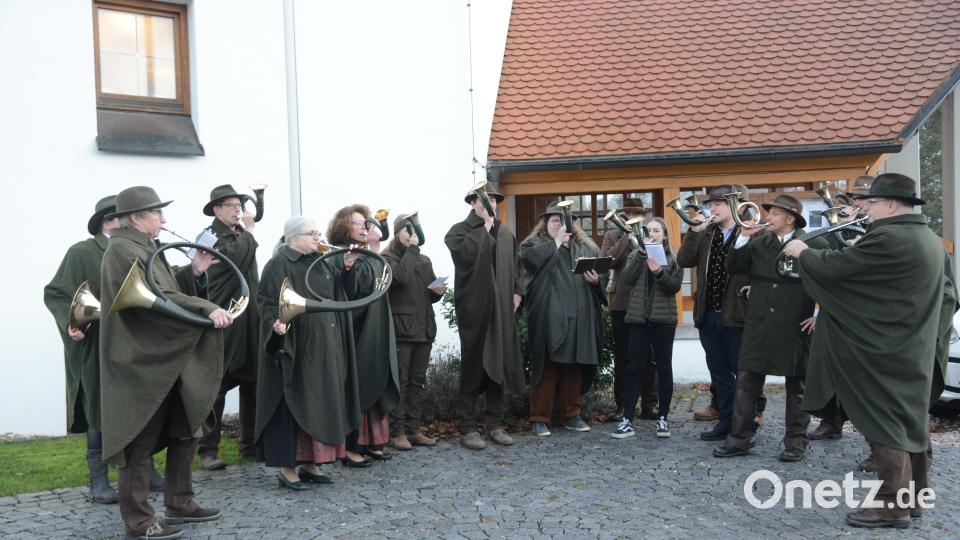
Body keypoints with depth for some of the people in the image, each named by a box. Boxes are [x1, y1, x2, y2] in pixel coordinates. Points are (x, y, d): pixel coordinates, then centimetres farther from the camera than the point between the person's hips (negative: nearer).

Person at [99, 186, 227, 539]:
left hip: (165, 358, 10)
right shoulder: (123, 249, -14)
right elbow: (159, 298, -25)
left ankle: (179, 504, 25)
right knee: (142, 441, -1)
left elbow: (167, 291, 14)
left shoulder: (144, 247, 16)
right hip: (140, 361, -10)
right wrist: (208, 309, -30)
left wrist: (194, 272, 0)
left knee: (186, 430, 14)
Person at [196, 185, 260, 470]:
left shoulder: (241, 236, 15)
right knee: (215, 388, -2)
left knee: (252, 384, 11)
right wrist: (248, 232, -13)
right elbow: (237, 259, -23)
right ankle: (208, 449, 5)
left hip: (250, 322, 8)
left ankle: (250, 443, 21)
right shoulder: (212, 238, -10)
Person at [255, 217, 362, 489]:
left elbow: (339, 292, 24)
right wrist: (276, 324, -30)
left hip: (324, 349, 7)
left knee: (320, 404, 9)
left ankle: (309, 463, 18)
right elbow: (267, 302, -13)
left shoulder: (323, 262, 13)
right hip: (294, 347, -7)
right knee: (293, 404, -3)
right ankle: (286, 467, 5)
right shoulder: (278, 265, -9)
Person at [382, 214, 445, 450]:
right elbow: (400, 277, -23)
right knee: (399, 381, -4)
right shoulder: (388, 258, -2)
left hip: (423, 328, 6)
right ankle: (397, 432, 1)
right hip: (400, 329, -6)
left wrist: (439, 291, 0)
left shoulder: (424, 260, 18)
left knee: (417, 381, 9)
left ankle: (413, 430, 15)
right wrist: (412, 249, -14)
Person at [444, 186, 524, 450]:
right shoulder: (459, 230, 0)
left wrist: (516, 292, 8)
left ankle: (496, 423, 17)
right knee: (473, 366, -1)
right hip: (474, 308, -5)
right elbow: (465, 252, -21)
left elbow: (515, 265, 22)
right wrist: (485, 228, -10)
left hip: (502, 309, 5)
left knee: (500, 364, 7)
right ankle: (468, 428, 7)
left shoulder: (506, 234, 17)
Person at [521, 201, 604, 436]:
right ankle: (540, 418, 3)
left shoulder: (585, 246, 20)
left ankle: (572, 415, 19)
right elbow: (533, 259, -15)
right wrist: (556, 241, -5)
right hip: (548, 317, -4)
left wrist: (596, 279, -4)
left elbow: (601, 272, 18)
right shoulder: (534, 244, 8)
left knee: (575, 366, 8)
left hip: (579, 317, 4)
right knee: (547, 366, -4)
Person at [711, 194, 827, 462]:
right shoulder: (758, 242, 6)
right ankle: (739, 439, 13)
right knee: (746, 382, 4)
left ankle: (796, 442, 19)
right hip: (759, 326, 4)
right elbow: (732, 268, 4)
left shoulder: (815, 244, -4)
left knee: (797, 386, 8)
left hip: (796, 329, -3)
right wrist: (743, 237, -6)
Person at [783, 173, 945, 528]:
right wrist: (855, 252, 14)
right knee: (910, 419, 15)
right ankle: (912, 494, 25)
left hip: (885, 349, -9)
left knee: (884, 423, -3)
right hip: (913, 348, 9)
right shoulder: (927, 239, 11)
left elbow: (831, 268, -18)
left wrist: (802, 252, -1)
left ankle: (892, 505, 2)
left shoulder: (887, 238, -21)